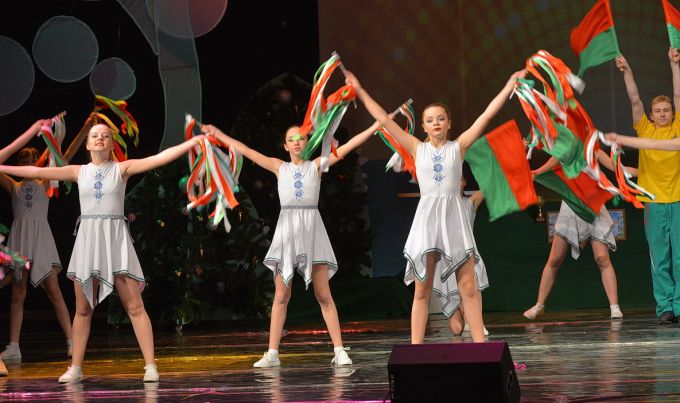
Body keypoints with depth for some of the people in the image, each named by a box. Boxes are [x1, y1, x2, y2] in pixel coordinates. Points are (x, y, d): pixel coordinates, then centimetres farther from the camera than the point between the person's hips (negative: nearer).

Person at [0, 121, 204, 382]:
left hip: (116, 238, -2)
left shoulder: (122, 168, 2)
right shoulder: (79, 172, 9)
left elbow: (161, 158, -6)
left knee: (135, 306, -6)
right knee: (83, 309, 7)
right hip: (87, 239, 2)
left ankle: (150, 366, -6)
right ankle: (75, 368, 15)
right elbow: (38, 172, 10)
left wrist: (194, 141, -15)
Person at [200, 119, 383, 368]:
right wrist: (218, 134, 16)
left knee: (323, 294, -3)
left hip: (312, 228, -1)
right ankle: (272, 354, 3)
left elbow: (347, 147, 4)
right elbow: (245, 150, 15)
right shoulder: (279, 167, 11)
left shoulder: (316, 165, 8)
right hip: (286, 228, 1)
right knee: (281, 295, 1)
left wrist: (376, 126, -1)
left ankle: (339, 350, -1)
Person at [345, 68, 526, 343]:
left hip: (454, 217, 0)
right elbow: (383, 119, 7)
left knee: (469, 287, -2)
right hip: (426, 217, 0)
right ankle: (416, 348, 4)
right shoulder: (417, 149, 8)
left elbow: (487, 115, 5)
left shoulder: (459, 146, 7)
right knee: (422, 290, 2)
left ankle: (480, 345, 2)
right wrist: (360, 90, 7)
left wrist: (511, 84, 3)